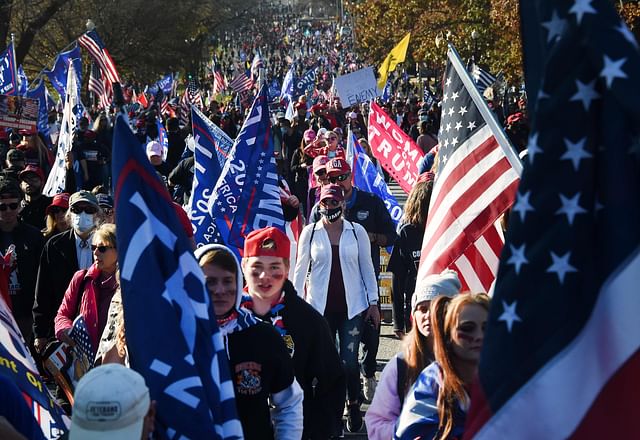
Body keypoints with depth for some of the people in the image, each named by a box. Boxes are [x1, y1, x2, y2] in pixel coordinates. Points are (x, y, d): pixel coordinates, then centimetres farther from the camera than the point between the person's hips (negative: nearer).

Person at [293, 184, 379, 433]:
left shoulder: (357, 231, 3)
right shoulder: (310, 232, 2)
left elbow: (367, 267, 7)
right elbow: (301, 269, 6)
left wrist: (373, 302, 5)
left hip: (352, 307, -1)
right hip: (320, 307, 1)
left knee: (349, 361, -5)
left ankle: (353, 407, 15)